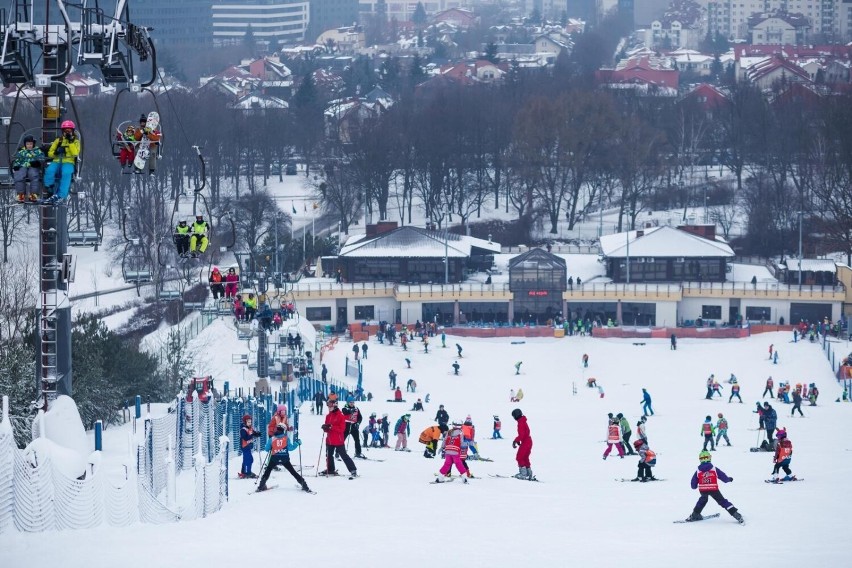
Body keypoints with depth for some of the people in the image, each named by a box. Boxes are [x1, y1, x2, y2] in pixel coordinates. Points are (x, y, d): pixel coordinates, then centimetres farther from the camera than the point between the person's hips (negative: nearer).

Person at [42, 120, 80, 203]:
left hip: (68, 163, -2)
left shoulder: (76, 141, 14)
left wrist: (71, 142, -9)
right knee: (49, 170, -32)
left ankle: (61, 196, -42)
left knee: (66, 173, -37)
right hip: (57, 162, 2)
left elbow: (75, 153, -5)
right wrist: (56, 152, -4)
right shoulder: (58, 141, 21)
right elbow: (50, 153, 18)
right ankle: (50, 192, -28)